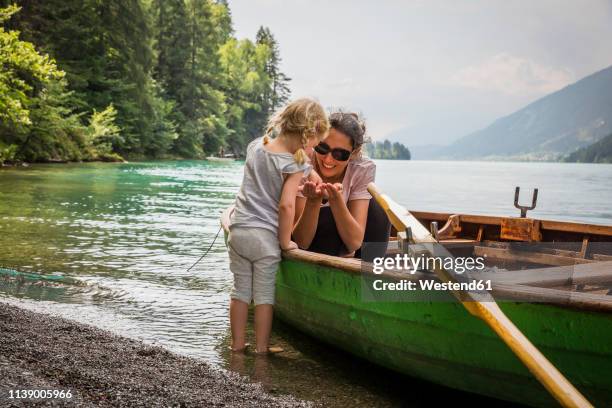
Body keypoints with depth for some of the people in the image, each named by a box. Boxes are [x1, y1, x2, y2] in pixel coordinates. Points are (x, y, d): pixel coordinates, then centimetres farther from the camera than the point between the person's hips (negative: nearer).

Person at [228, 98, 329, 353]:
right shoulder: (295, 165, -15)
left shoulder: (256, 146, 5)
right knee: (265, 295, 7)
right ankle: (261, 347, 14)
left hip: (238, 231, 6)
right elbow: (286, 205, -22)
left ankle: (238, 343, 22)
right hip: (266, 237, -5)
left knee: (240, 290, 14)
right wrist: (285, 241, -11)